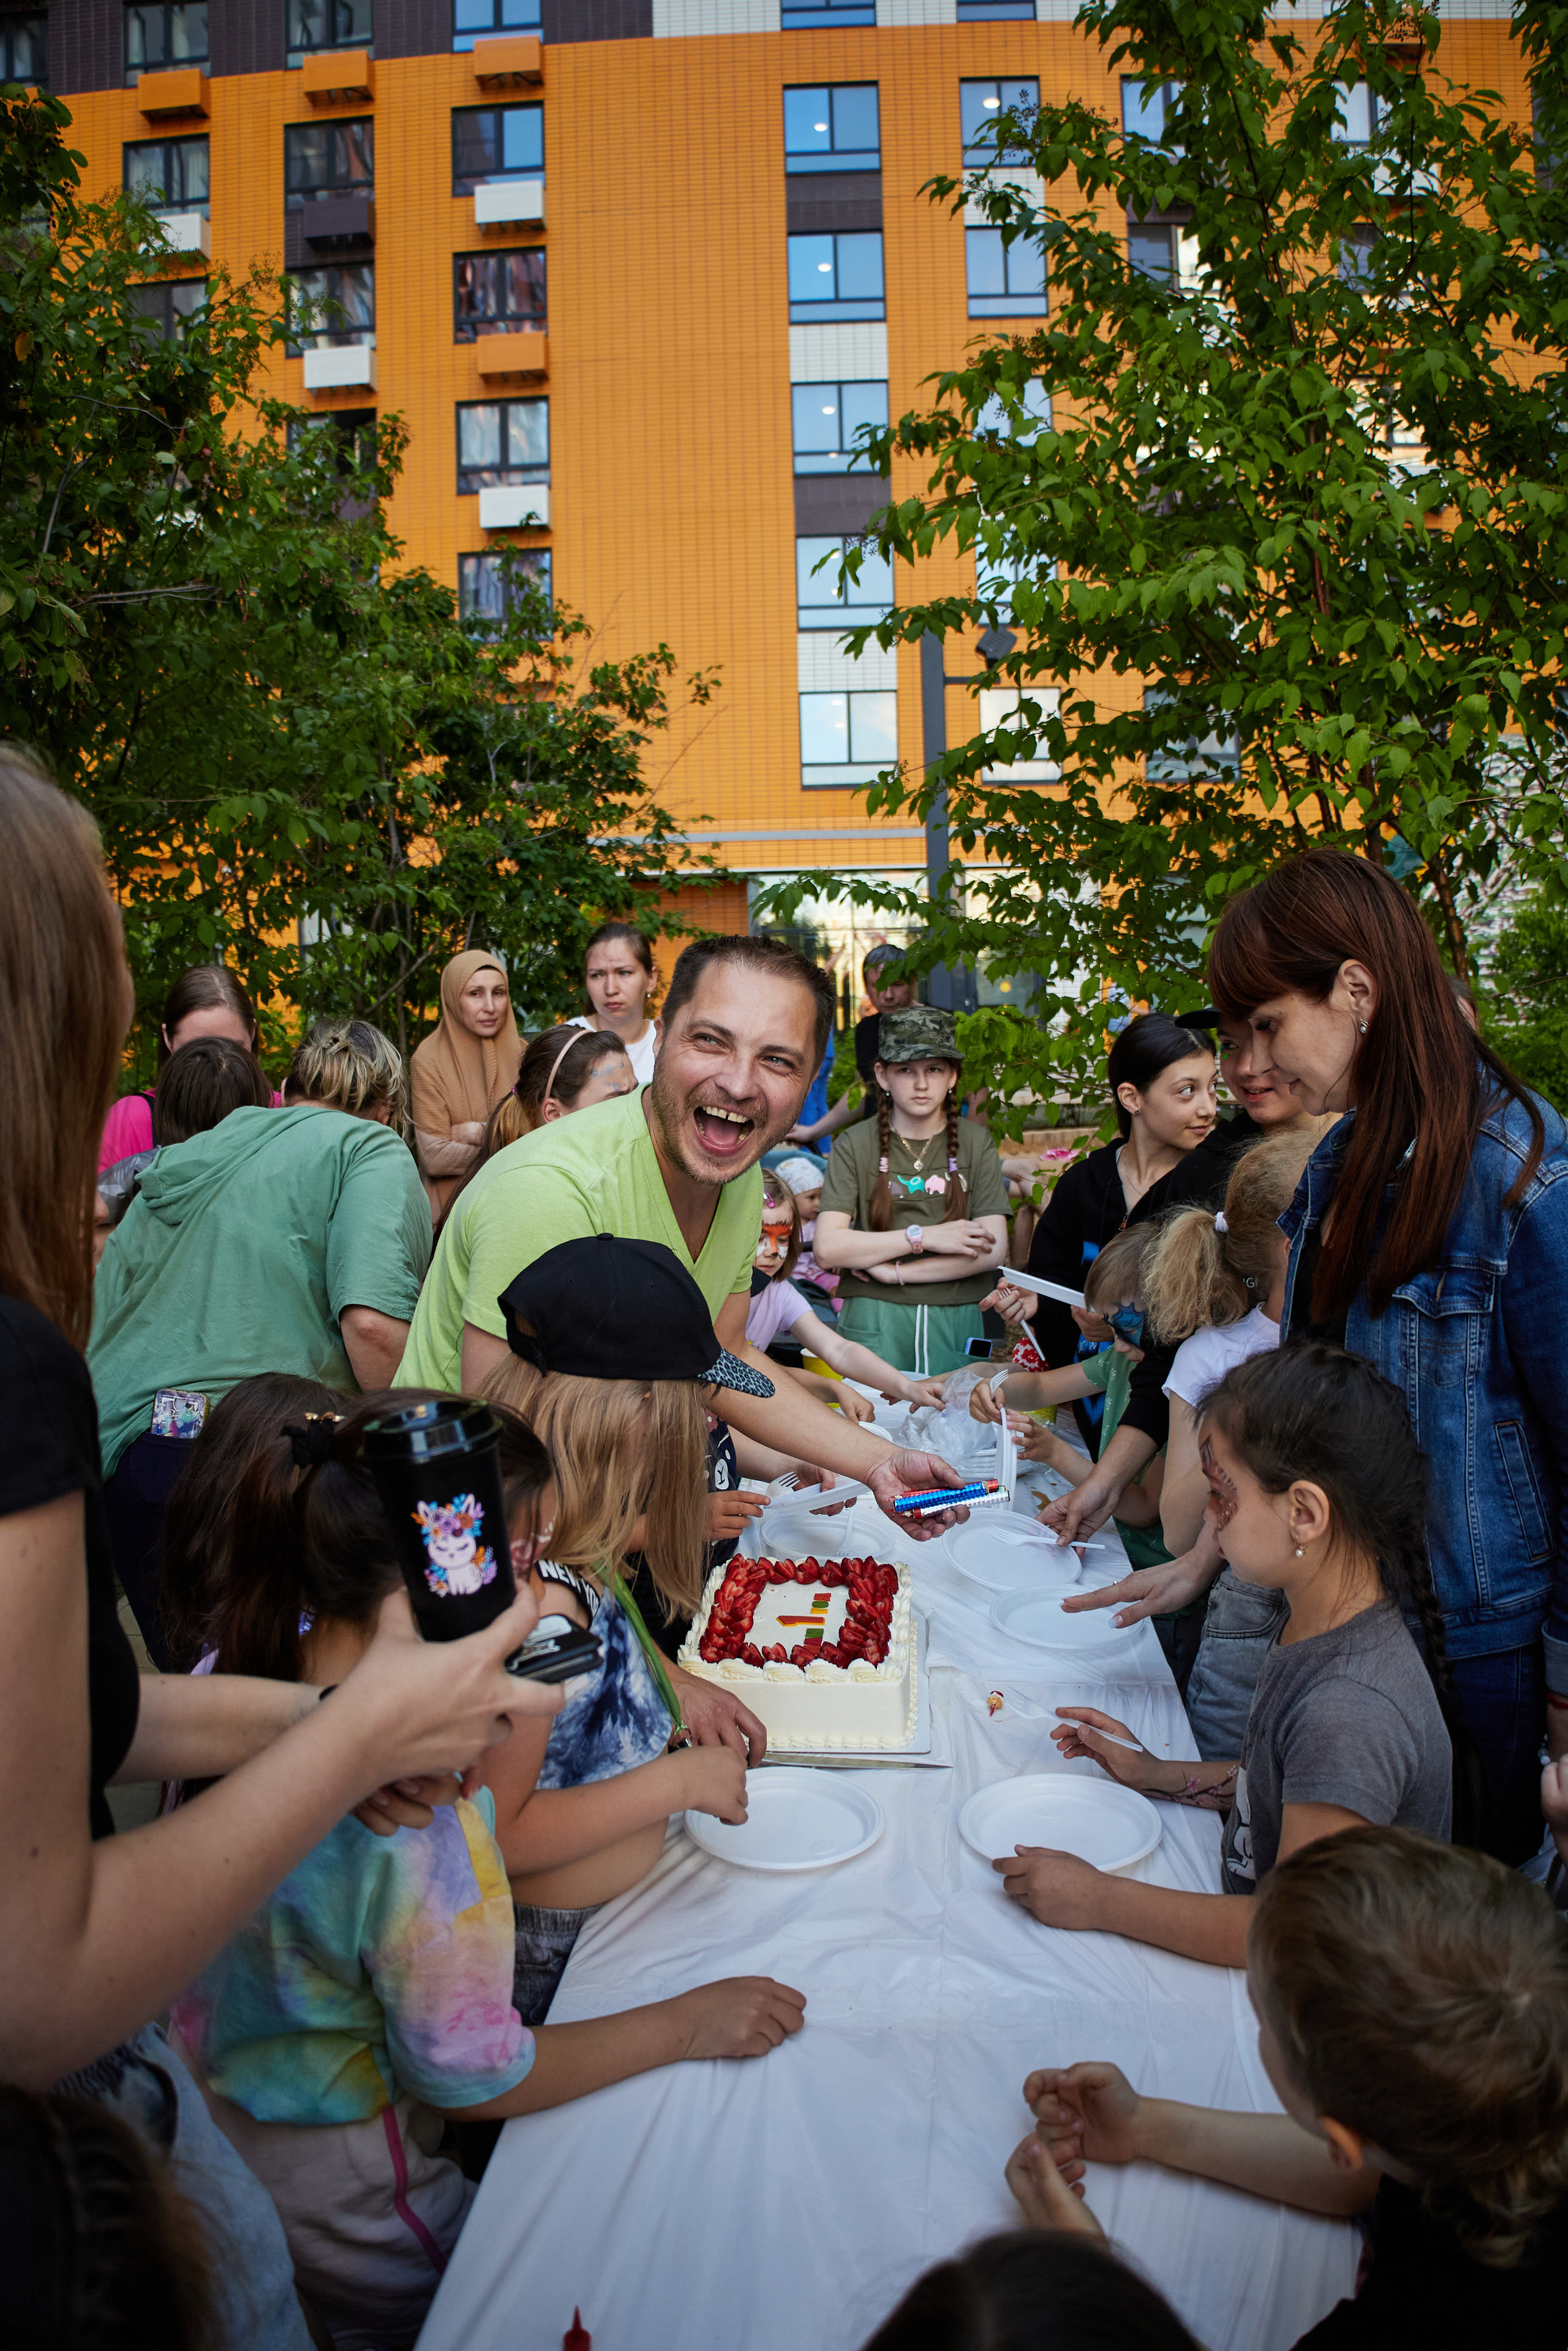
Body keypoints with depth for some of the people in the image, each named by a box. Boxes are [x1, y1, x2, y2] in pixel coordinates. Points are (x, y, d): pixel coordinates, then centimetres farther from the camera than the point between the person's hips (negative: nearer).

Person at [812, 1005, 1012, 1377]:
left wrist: (895, 1271, -9)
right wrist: (923, 1236, -14)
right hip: (873, 1325, -1)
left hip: (956, 1322, 1)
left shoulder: (975, 1142, 3)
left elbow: (993, 1250, -5)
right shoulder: (856, 1145, -1)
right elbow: (827, 1247, -11)